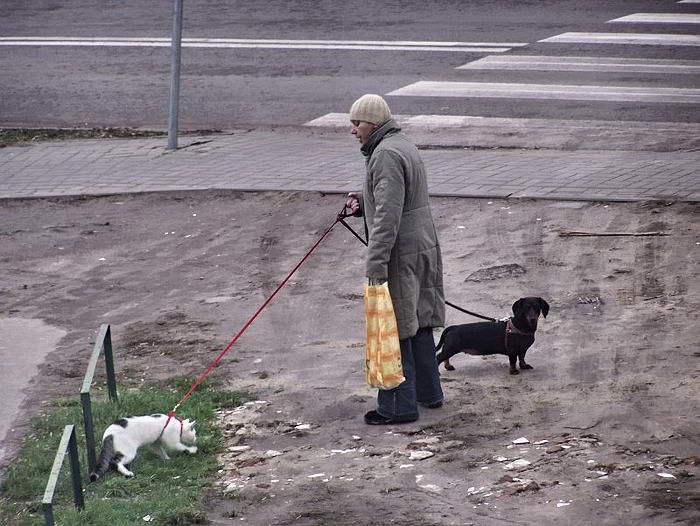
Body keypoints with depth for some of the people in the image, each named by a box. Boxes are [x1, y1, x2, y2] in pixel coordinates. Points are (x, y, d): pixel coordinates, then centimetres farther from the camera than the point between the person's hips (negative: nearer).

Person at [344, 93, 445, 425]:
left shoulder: (386, 155, -18)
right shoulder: (403, 145, 15)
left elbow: (388, 214, -25)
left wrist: (376, 262, -27)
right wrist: (361, 203, 11)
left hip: (400, 254, -11)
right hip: (423, 247, 11)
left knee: (394, 330, -5)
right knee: (418, 323, 19)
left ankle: (399, 405, -1)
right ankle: (428, 392, 29)